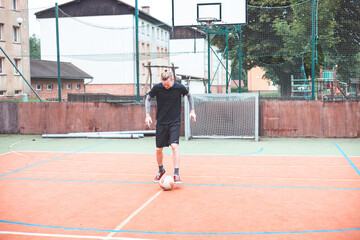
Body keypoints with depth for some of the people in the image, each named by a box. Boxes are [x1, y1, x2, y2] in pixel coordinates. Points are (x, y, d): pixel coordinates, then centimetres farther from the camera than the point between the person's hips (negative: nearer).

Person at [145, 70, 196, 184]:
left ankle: (176, 174, -16)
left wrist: (192, 111, 6)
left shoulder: (179, 87, -10)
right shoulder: (157, 88, -10)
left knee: (174, 145, -19)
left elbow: (189, 96, 11)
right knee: (159, 149, 5)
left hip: (175, 122, -2)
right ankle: (161, 170, 31)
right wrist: (147, 115, -3)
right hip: (161, 122, 2)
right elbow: (148, 99, 7)